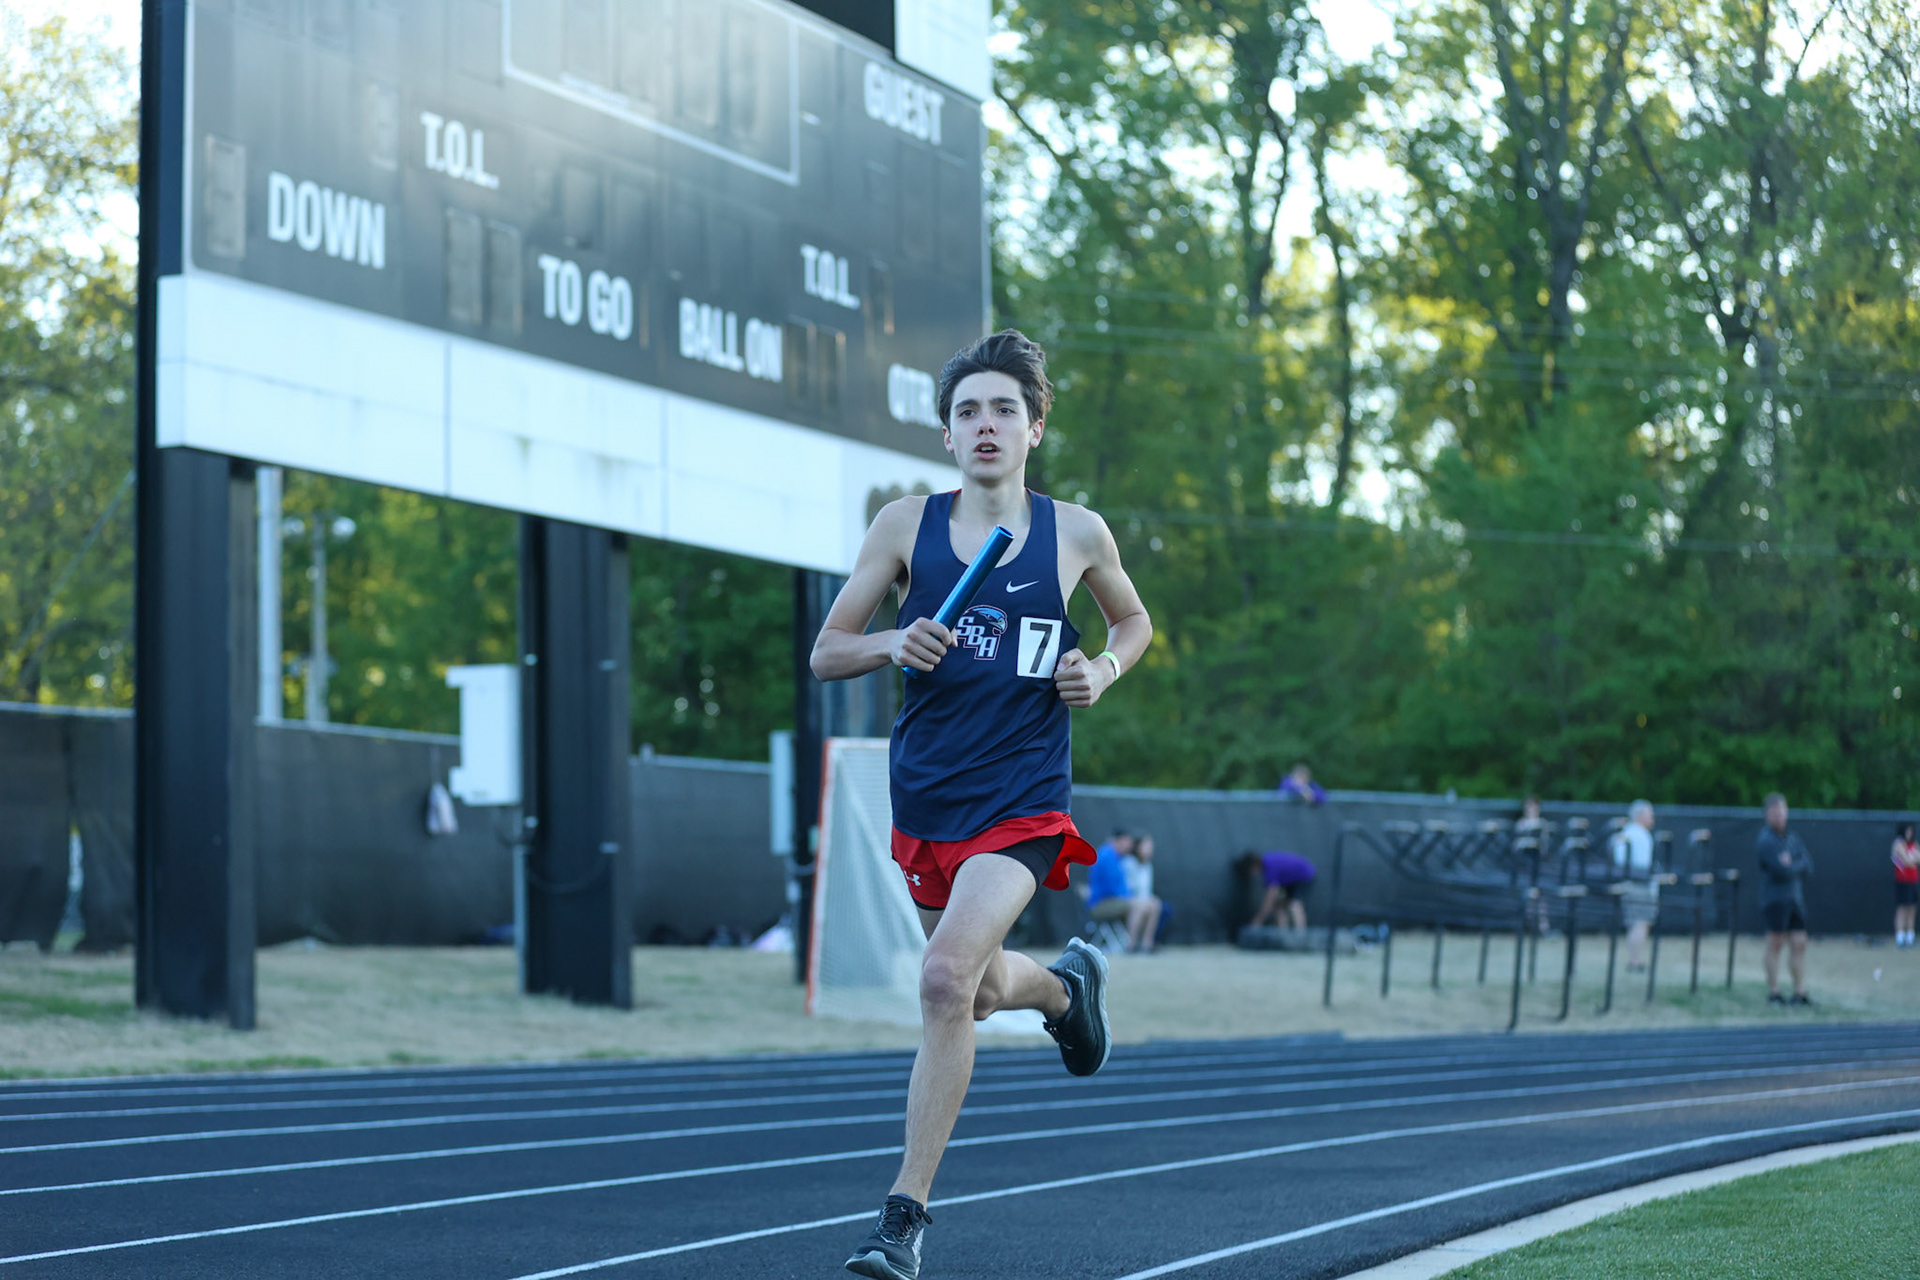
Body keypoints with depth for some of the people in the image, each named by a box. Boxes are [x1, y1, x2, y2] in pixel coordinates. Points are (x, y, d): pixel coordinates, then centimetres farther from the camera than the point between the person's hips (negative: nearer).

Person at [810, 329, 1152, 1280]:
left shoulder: (1075, 534, -1)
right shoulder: (906, 526, 0)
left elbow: (1133, 619, 19)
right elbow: (825, 656, 3)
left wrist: (1103, 669, -3)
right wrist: (893, 644, -18)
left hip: (1021, 803, -3)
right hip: (924, 798, 3)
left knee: (947, 978, -22)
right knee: (979, 991, 18)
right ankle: (1066, 984, 56)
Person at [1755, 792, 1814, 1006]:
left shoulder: (1794, 838, 16)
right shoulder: (1765, 841, -7)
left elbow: (1808, 866, 7)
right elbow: (1781, 870, -18)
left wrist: (1791, 864, -8)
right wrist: (1799, 867, -1)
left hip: (1796, 898, 7)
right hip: (1775, 898, -7)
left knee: (1799, 944, 3)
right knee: (1775, 944, -5)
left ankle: (1800, 992, 5)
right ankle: (1773, 992, -1)